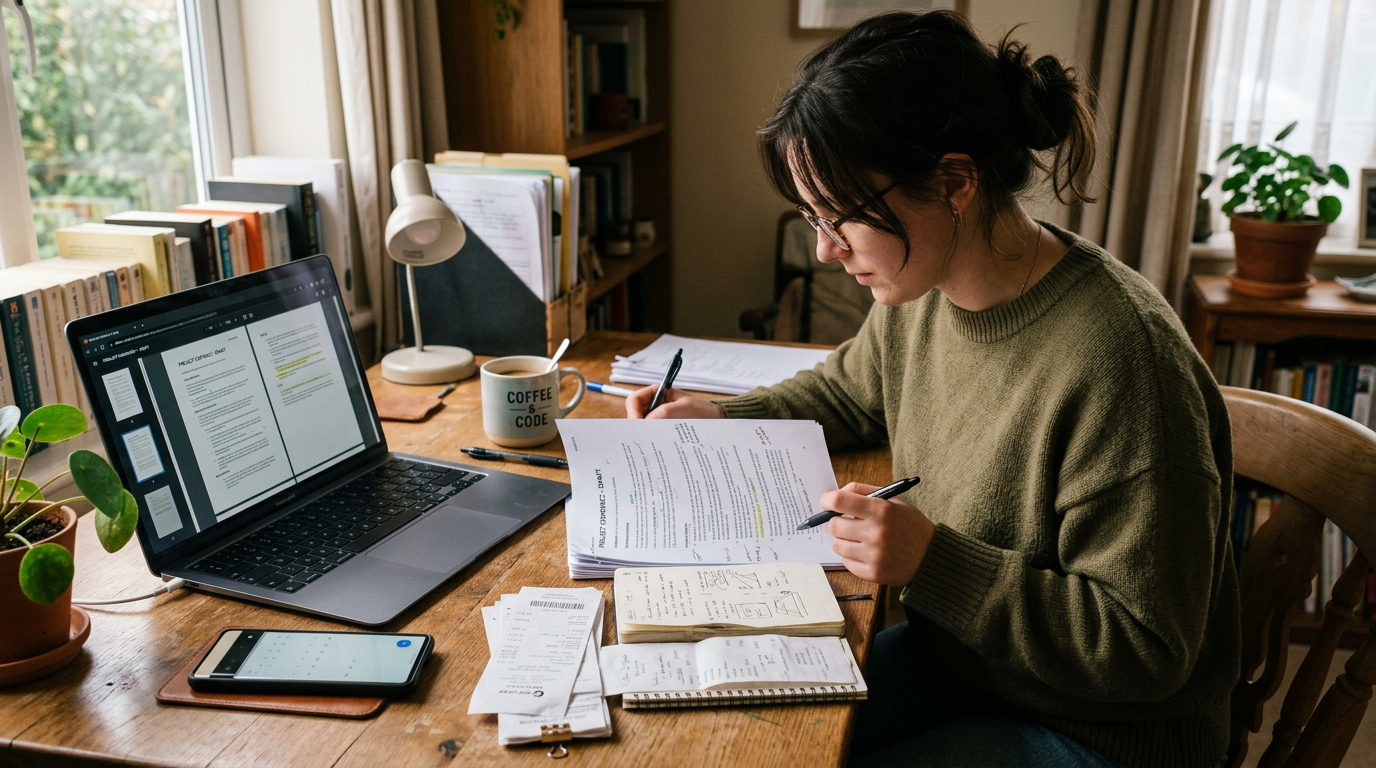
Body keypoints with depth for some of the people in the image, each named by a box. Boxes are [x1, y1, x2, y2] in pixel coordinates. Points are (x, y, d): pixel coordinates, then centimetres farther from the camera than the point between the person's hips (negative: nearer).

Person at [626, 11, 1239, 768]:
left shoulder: (1115, 362, -32)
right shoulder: (918, 294, -7)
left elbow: (1144, 651, -24)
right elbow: (847, 392, 18)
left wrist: (933, 563, -31)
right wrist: (722, 421, 2)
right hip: (951, 662, 7)